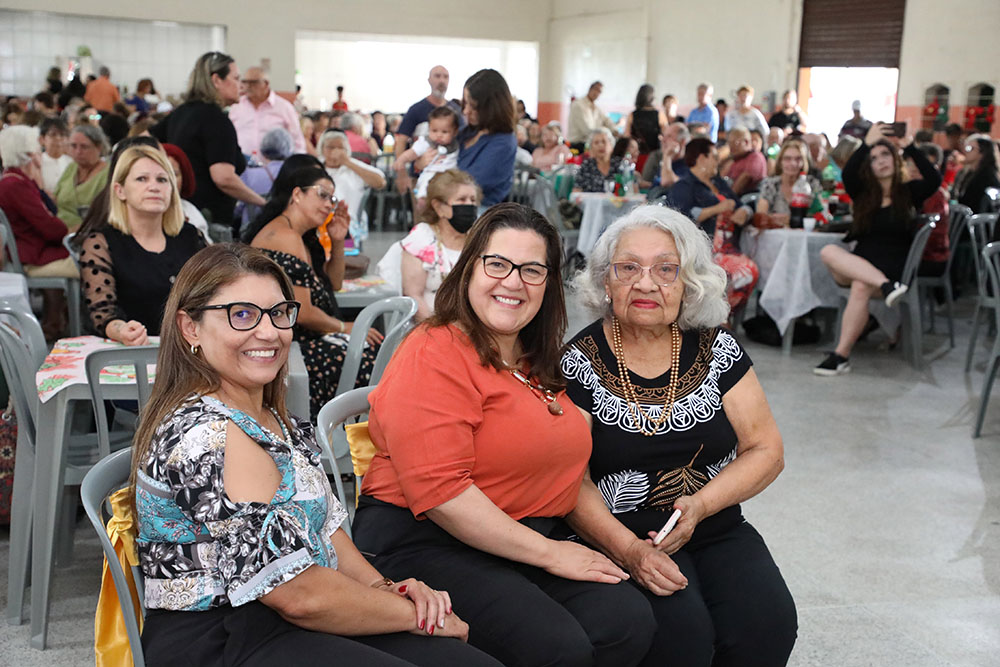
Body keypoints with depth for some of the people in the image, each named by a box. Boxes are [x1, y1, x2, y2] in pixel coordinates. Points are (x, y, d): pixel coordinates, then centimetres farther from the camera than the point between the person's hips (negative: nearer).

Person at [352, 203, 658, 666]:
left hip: (535, 538, 8)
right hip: (425, 545, -7)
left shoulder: (538, 364, 16)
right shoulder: (433, 355, -11)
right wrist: (548, 553, -15)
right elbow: (438, 490, -19)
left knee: (628, 624, -16)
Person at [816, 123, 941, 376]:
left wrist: (910, 147, -10)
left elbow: (934, 180, -10)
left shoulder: (908, 192, 10)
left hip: (893, 268, -3)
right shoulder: (863, 192, 13)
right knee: (828, 251, -29)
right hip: (858, 264, 3)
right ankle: (886, 287, -45)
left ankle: (841, 355, -34)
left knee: (861, 286, -35)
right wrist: (867, 143, -14)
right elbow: (847, 174, -7)